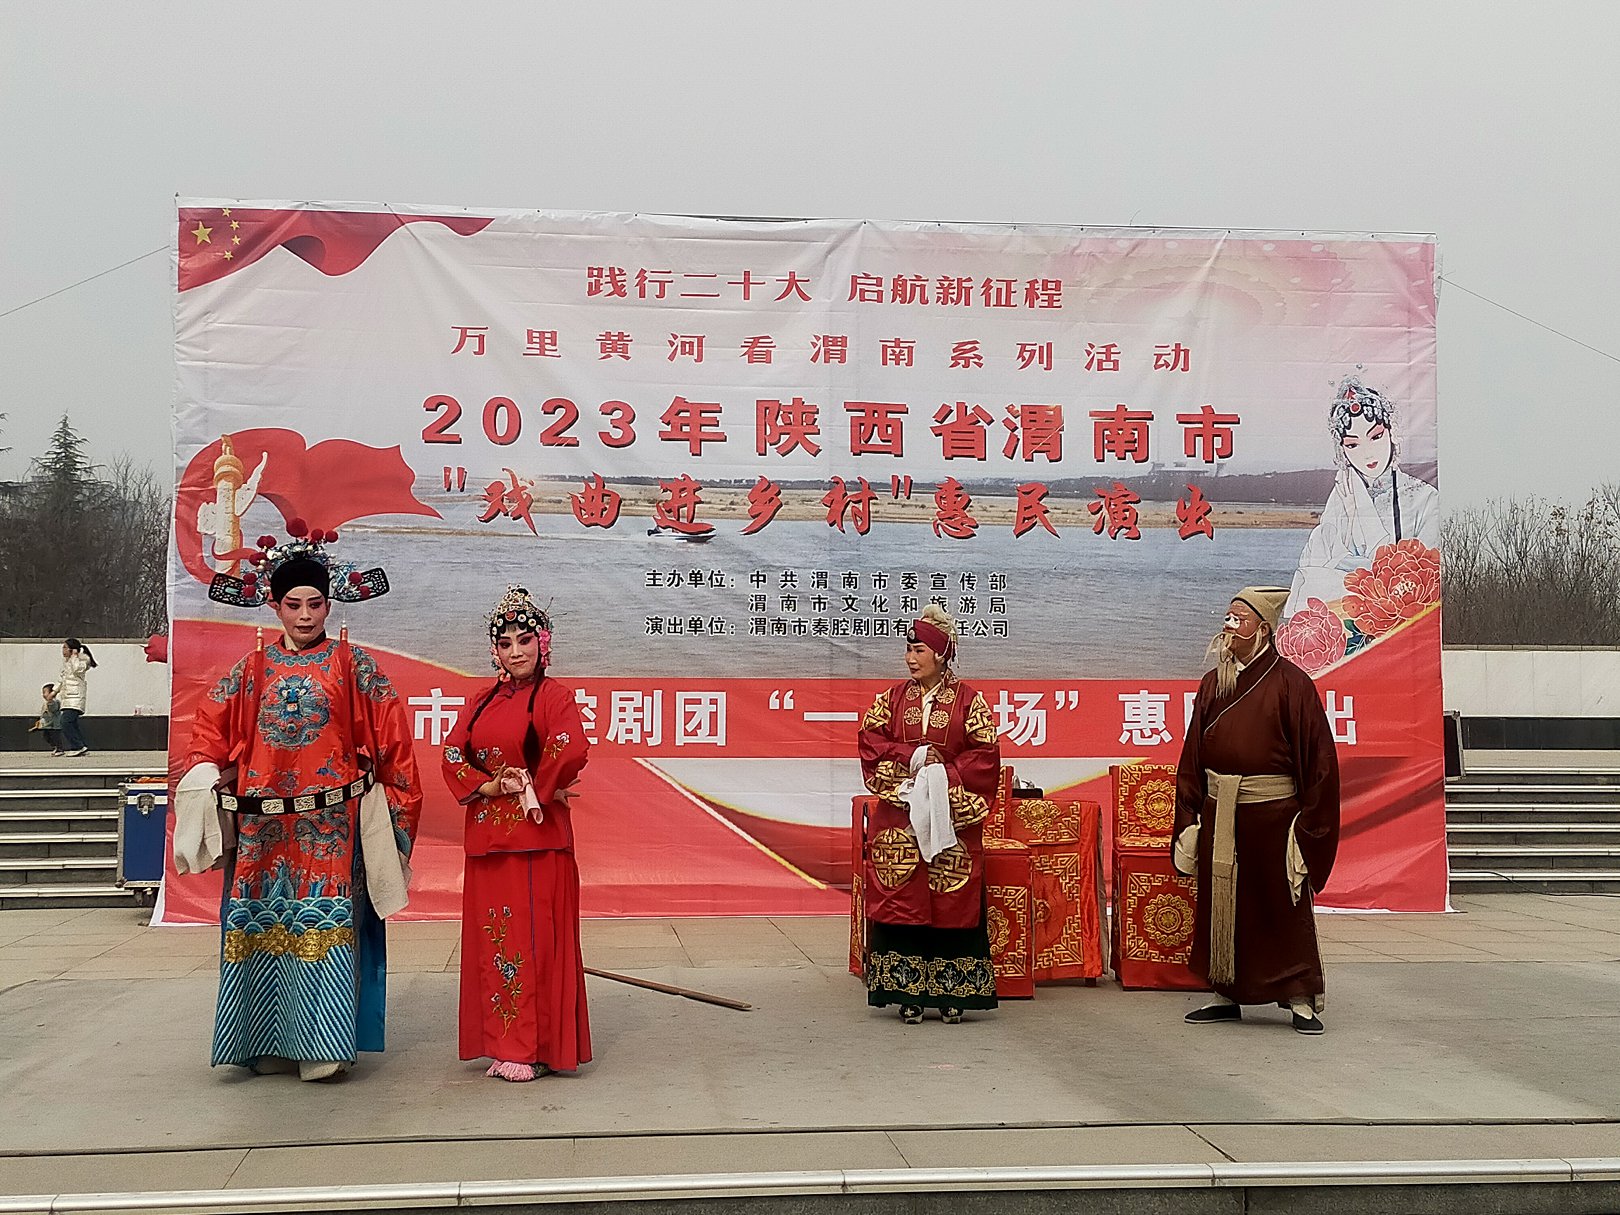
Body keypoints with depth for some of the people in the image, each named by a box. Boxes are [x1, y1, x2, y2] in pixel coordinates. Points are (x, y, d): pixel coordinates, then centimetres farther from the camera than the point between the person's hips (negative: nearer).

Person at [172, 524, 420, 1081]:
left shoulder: (352, 664, 3)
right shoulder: (253, 668, 10)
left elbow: (389, 730, 1)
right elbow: (210, 723, 13)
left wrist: (390, 797, -3)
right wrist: (206, 773, -4)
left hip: (331, 822, -3)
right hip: (262, 821, 3)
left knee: (324, 922, -6)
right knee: (264, 923, 4)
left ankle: (322, 1045, -2)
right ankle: (270, 1041, 14)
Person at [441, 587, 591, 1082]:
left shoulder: (554, 697, -5)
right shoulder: (484, 702, 15)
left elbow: (571, 753, -21)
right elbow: (454, 755, 9)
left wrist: (532, 788, -9)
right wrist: (488, 786, -7)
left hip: (537, 836, -6)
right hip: (487, 837, 6)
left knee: (533, 940, -5)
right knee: (491, 939, 7)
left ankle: (537, 1048, 2)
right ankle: (502, 1044, 16)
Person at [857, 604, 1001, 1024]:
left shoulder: (968, 701, 2)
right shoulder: (892, 698, 10)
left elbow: (985, 756, -2)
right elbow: (870, 742, 2)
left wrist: (943, 774, -12)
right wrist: (911, 757, -11)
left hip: (951, 819, -2)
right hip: (898, 818, 2)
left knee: (951, 903, -1)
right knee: (900, 899, -2)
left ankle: (951, 993, 6)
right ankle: (907, 994, 4)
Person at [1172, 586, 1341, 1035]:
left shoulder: (1290, 682, -5)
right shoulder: (1213, 683, 10)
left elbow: (1318, 757, -7)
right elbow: (1192, 757, 10)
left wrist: (1308, 824, -11)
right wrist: (1189, 820, 5)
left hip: (1272, 813, -5)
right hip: (1219, 813, 5)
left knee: (1282, 907, 0)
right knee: (1220, 905, 9)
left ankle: (1301, 999, 9)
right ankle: (1228, 996, 21)